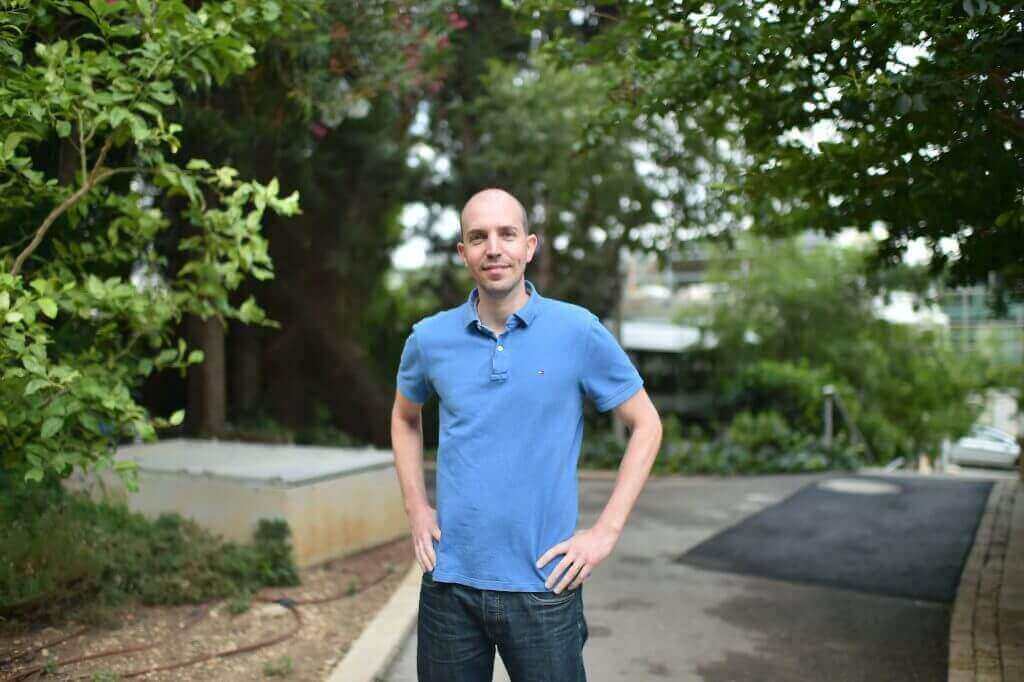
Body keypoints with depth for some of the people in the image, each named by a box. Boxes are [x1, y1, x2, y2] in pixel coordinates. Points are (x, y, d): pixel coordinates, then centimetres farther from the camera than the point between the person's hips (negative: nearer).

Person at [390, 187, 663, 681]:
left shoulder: (577, 331, -7)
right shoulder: (430, 338, 1)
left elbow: (645, 425, 1)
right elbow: (405, 418, 20)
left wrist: (606, 532, -5)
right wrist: (416, 509, 9)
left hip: (543, 585, -2)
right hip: (449, 580, 3)